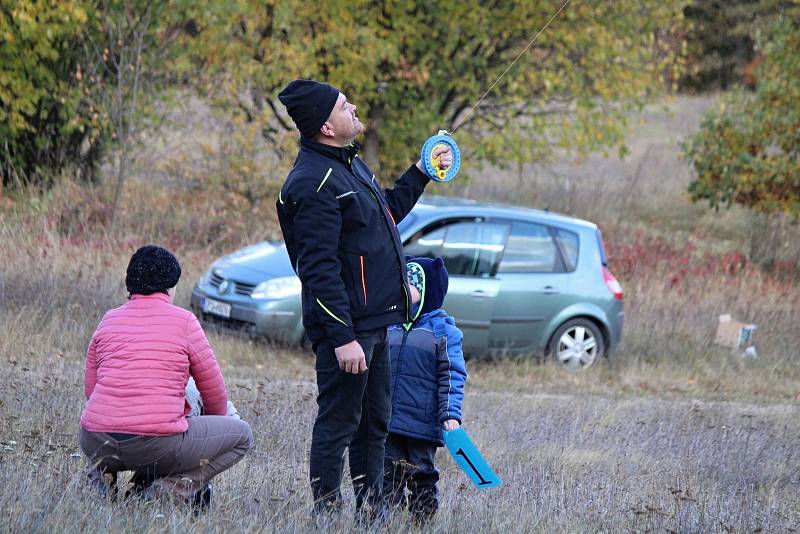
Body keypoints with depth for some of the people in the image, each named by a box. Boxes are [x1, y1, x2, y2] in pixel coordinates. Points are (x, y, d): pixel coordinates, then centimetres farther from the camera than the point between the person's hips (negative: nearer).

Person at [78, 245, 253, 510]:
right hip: (157, 445, -5)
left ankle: (102, 474, 11)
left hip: (96, 444, 5)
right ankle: (175, 487, -4)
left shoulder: (109, 320, 13)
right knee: (242, 434, 14)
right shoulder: (184, 321, 2)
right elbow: (215, 394, 10)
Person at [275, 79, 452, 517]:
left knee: (375, 422, 16)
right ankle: (327, 511, 1)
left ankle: (370, 511, 25)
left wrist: (421, 174, 31)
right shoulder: (313, 182, -19)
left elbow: (385, 214, 33)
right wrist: (343, 338, -25)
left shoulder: (349, 165, 14)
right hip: (347, 327, -10)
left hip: (374, 323, 10)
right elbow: (319, 269, -23)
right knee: (338, 423, -5)